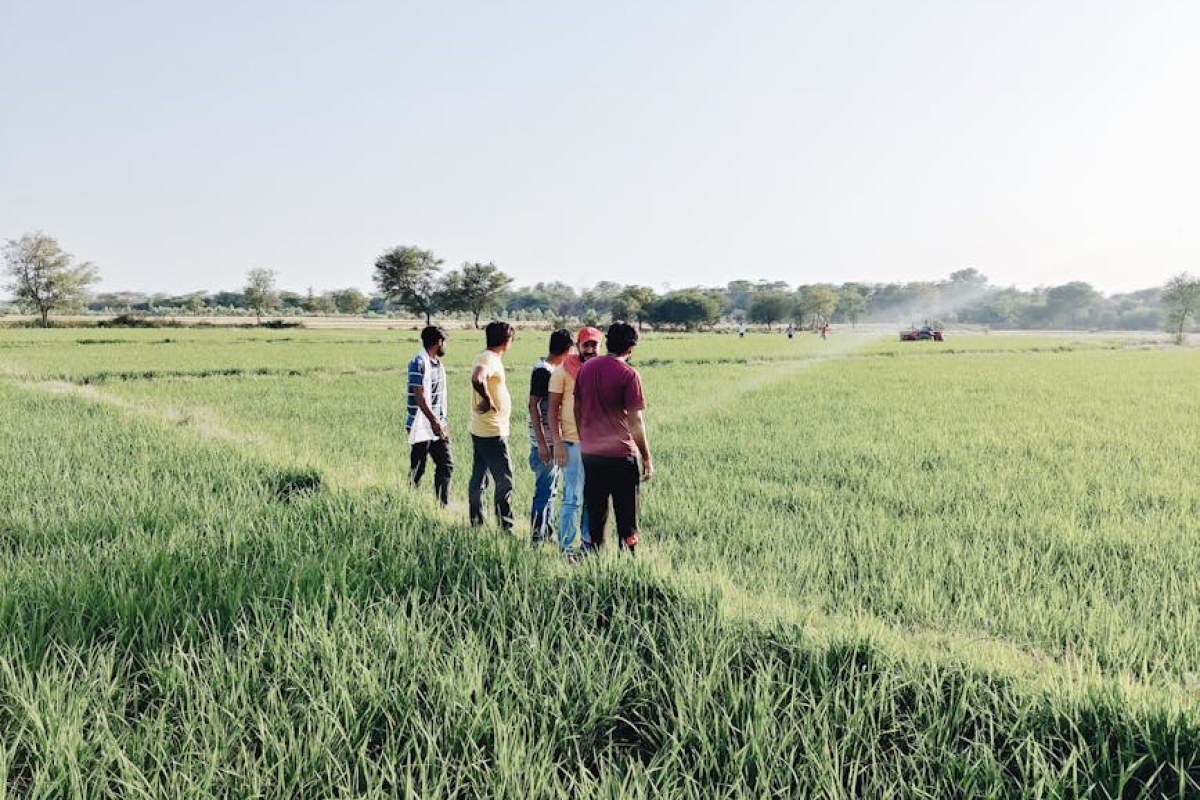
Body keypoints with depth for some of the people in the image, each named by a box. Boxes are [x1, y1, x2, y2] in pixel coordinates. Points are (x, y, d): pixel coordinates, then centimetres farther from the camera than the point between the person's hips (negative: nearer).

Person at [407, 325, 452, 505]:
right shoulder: (419, 363, -14)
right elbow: (419, 396, -20)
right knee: (417, 470, -1)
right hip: (422, 427, -9)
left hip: (437, 426, 9)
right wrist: (434, 421, -23)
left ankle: (443, 505, 16)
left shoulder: (437, 363, 13)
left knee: (446, 465, 9)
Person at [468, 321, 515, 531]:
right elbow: (477, 379, -37)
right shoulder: (489, 359, -17)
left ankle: (476, 522, 21)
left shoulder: (487, 357, 13)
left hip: (480, 431, 10)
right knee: (504, 480, -6)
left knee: (479, 478, 14)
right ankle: (506, 527, -4)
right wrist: (488, 401, -24)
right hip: (492, 433, -10)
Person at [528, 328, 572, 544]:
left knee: (551, 490, 16)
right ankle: (536, 539, 3)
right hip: (545, 442, -10)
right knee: (544, 491, -4)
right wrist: (541, 443, -21)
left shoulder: (553, 369, 12)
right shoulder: (543, 370, -16)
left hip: (554, 440, 10)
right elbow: (533, 406, -19)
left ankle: (548, 533, 26)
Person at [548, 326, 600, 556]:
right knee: (573, 498, -4)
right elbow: (553, 408, -4)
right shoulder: (564, 370, -4)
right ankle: (566, 547, 6)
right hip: (573, 442, -4)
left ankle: (589, 542, 22)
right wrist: (557, 442, -10)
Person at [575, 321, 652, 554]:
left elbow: (577, 409, 12)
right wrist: (647, 458, -5)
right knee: (626, 514, 5)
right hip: (620, 455, -5)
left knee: (595, 511, 15)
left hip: (590, 453, 5)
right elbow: (635, 421, -13)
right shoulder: (628, 374, -13)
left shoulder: (586, 368, 4)